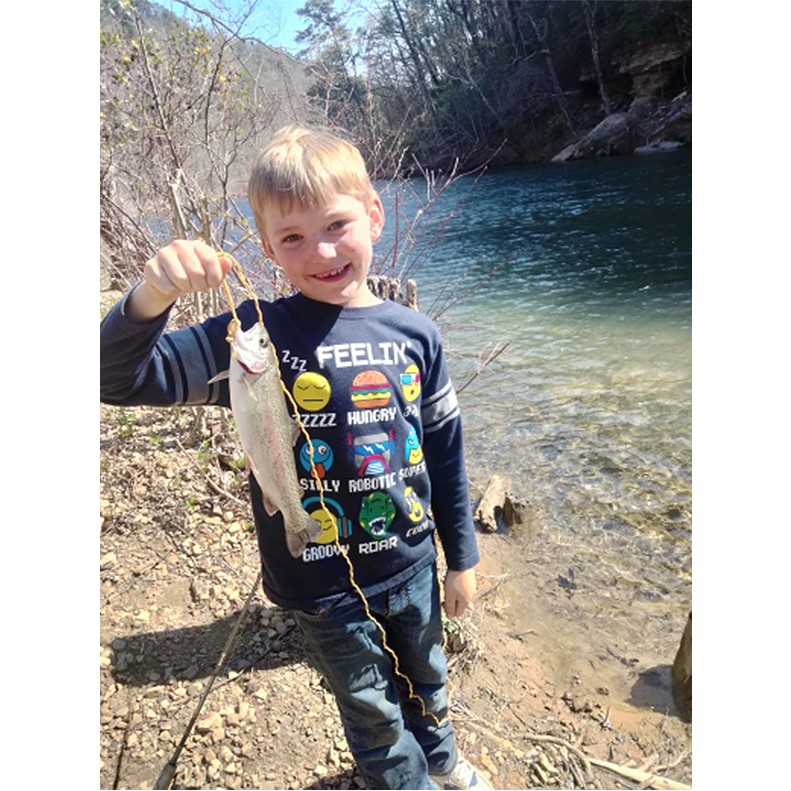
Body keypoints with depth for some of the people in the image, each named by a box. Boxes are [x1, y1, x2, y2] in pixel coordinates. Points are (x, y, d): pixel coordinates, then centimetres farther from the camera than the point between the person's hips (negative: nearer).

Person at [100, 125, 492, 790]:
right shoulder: (257, 333, -16)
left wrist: (462, 558, 7)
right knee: (374, 713, 22)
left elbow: (444, 450, 0)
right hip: (324, 585, -2)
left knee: (425, 680, 30)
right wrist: (150, 300, -41)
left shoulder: (414, 333, -9)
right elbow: (125, 380, -20)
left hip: (412, 564, 3)